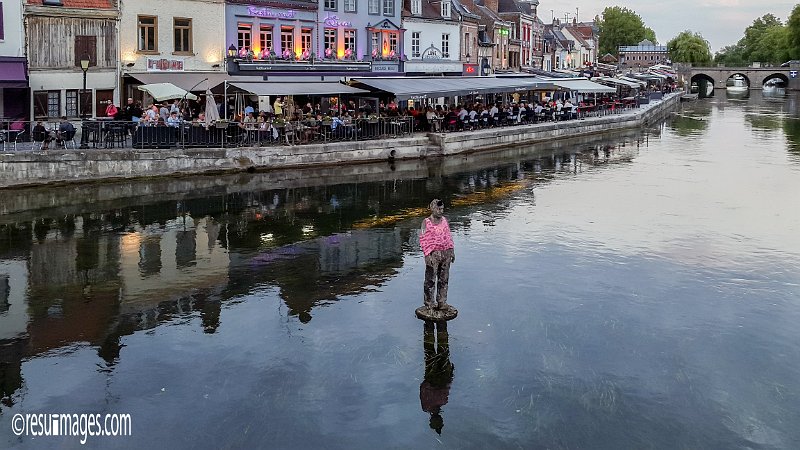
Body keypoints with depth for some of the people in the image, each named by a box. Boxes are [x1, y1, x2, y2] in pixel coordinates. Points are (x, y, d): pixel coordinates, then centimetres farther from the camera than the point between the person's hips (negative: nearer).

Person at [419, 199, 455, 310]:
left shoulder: (444, 220, 9)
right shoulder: (426, 222, -6)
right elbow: (423, 240, -9)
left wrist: (451, 251, 10)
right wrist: (427, 255, -15)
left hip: (445, 253, 5)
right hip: (433, 254, -5)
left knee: (444, 279, 10)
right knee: (431, 279, 1)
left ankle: (442, 302, 19)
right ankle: (429, 303, 11)